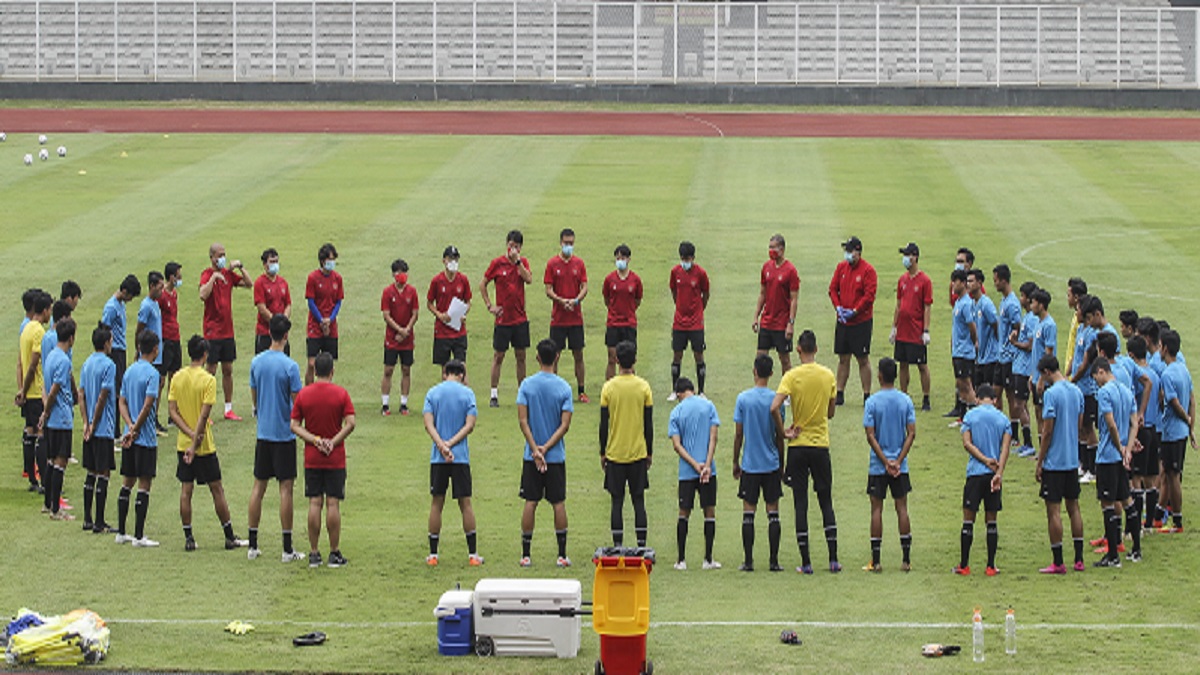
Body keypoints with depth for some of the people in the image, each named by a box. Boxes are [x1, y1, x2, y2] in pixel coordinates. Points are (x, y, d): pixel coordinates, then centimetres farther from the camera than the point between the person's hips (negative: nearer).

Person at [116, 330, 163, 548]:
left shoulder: (129, 371, 9)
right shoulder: (152, 374, -13)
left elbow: (122, 402, 6)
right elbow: (147, 406, -19)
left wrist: (130, 427, -5)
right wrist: (136, 430, -11)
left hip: (129, 438, 7)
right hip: (146, 439, -7)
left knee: (127, 483, 14)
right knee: (144, 485, -2)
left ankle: (121, 532, 18)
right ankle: (138, 536, -2)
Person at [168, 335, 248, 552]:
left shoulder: (177, 378, 1)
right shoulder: (208, 380, -13)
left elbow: (172, 410, -2)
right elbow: (204, 415, -18)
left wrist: (190, 434, -8)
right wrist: (195, 442, -15)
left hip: (183, 444, 4)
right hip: (205, 445, -4)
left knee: (186, 490, 7)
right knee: (217, 490, 5)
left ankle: (188, 538, 8)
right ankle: (230, 537, 11)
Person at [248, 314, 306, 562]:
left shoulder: (256, 362, 2)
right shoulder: (290, 366, -15)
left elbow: (254, 397, 11)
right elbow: (297, 402, -12)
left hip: (263, 433, 5)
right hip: (284, 433, -5)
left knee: (259, 487, 10)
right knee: (286, 488, -1)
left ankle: (253, 545, 13)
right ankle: (287, 549, 0)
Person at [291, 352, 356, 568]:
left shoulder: (303, 394, 0)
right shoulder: (341, 394, -6)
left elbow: (294, 425, -3)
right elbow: (350, 423, -13)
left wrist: (315, 440, -7)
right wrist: (333, 442, -9)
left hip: (312, 459, 2)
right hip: (335, 460, -2)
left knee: (314, 504, 4)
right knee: (333, 504, 1)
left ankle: (314, 553, 5)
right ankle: (334, 554, 4)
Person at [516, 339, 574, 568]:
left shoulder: (527, 385, -5)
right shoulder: (564, 387, -5)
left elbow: (523, 420, -10)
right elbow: (565, 425, -10)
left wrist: (535, 449, -10)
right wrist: (546, 448, -9)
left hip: (531, 455, 1)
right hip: (556, 455, -1)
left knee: (530, 503, 5)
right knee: (559, 503, 5)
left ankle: (526, 555, 6)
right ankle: (562, 555, 7)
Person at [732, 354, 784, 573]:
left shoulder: (743, 399, -5)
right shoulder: (775, 399, -4)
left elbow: (738, 434, -3)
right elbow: (779, 436, 1)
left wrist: (735, 462, 8)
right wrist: (781, 465, 12)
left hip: (750, 464, -1)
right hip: (772, 464, 1)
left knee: (748, 513, 4)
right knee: (773, 513, 5)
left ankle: (748, 561, 3)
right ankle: (774, 561, 4)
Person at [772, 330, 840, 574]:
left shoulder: (792, 376, -10)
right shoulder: (828, 376, 0)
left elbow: (774, 407, -21)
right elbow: (831, 413, 8)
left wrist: (784, 432, -10)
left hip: (798, 446, -2)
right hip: (821, 444, 2)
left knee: (801, 504, 3)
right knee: (826, 502, 11)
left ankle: (806, 562, 2)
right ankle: (833, 559, 7)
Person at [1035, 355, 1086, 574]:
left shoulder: (1051, 393, -16)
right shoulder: (1077, 392, 7)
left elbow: (1047, 431, -16)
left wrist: (1039, 463, -10)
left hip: (1054, 462, -7)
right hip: (1073, 459, 8)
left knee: (1053, 510, -2)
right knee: (1073, 507, 14)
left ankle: (1058, 563, -1)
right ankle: (1079, 559, 16)